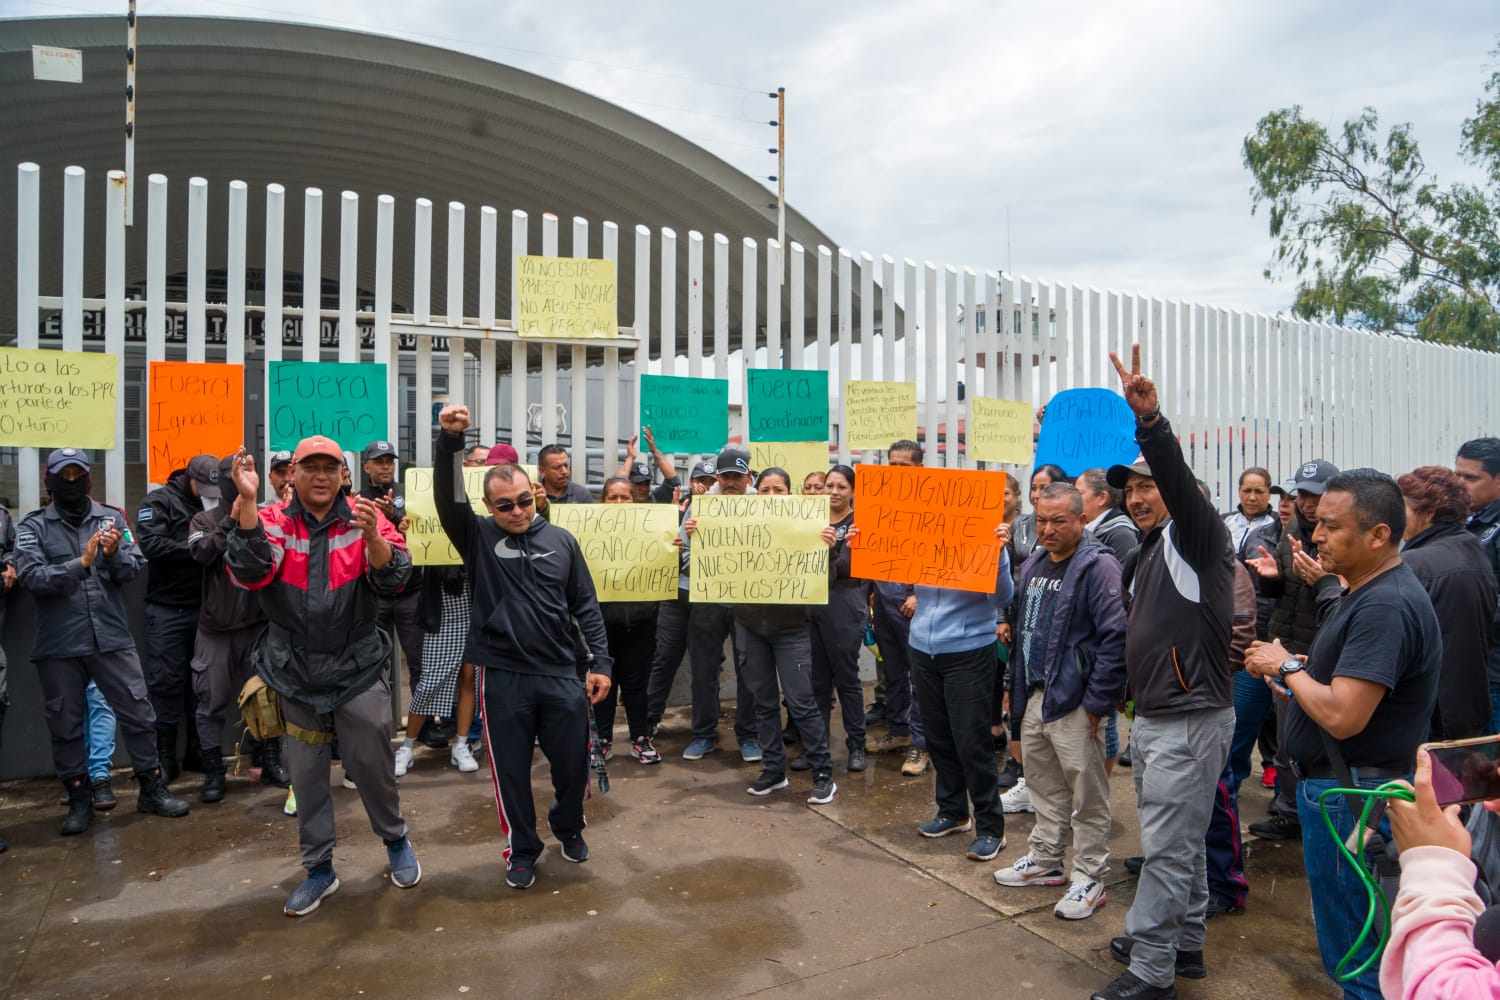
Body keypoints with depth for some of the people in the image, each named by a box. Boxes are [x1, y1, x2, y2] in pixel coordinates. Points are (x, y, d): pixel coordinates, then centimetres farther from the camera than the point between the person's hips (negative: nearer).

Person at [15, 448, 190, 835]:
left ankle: (153, 791, 20)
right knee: (65, 725, 10)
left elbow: (136, 567, -3)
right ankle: (79, 800, 25)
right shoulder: (33, 527, 0)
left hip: (112, 638, 1)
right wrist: (81, 563, -25)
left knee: (138, 715, 5)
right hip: (58, 646, 0)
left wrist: (114, 556, -23)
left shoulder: (112, 517, 4)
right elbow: (30, 577, -13)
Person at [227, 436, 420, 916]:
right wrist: (247, 501, -29)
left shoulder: (363, 518, -5)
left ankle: (396, 841, 34)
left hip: (358, 669, -1)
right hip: (295, 674, 2)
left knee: (372, 764, 9)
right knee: (306, 774, 12)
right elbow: (250, 572, -19)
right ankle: (319, 869, 29)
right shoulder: (272, 521, -2)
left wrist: (372, 537, -35)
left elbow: (394, 579, -15)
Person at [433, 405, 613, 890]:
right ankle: (522, 850, 33)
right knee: (511, 771, 10)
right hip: (503, 677, -1)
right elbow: (447, 496, -18)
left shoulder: (561, 540, 3)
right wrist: (449, 439, -31)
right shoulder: (478, 537, -1)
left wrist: (601, 661, 1)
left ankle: (568, 827, 41)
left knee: (574, 764, 11)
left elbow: (586, 605, 5)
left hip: (562, 674, 1)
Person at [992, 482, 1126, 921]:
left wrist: (1098, 703, -18)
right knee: (1043, 785, 20)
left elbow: (1115, 637, -19)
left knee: (1086, 795, 3)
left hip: (1074, 702, -8)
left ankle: (1089, 878, 17)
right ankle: (1045, 860, 34)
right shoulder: (1034, 564, 11)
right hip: (1034, 697, 8)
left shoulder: (1098, 566, -15)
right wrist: (1016, 688, 17)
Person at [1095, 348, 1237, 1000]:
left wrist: (1150, 420, -46)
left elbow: (1180, 479, -31)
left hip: (1191, 720, -9)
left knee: (1167, 847, -3)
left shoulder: (1196, 535, -10)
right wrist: (1129, 702, 20)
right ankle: (1184, 942, 33)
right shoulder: (1143, 557, 16)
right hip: (1150, 719, 9)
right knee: (1180, 839, 20)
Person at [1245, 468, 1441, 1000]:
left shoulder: (1386, 606, -24)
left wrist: (1287, 667, -15)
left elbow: (1341, 716, -29)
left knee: (1354, 953, 4)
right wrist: (1299, 677, 3)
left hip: (1350, 796, -10)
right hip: (1334, 783, 11)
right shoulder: (1365, 592, 10)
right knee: (1349, 939, 24)